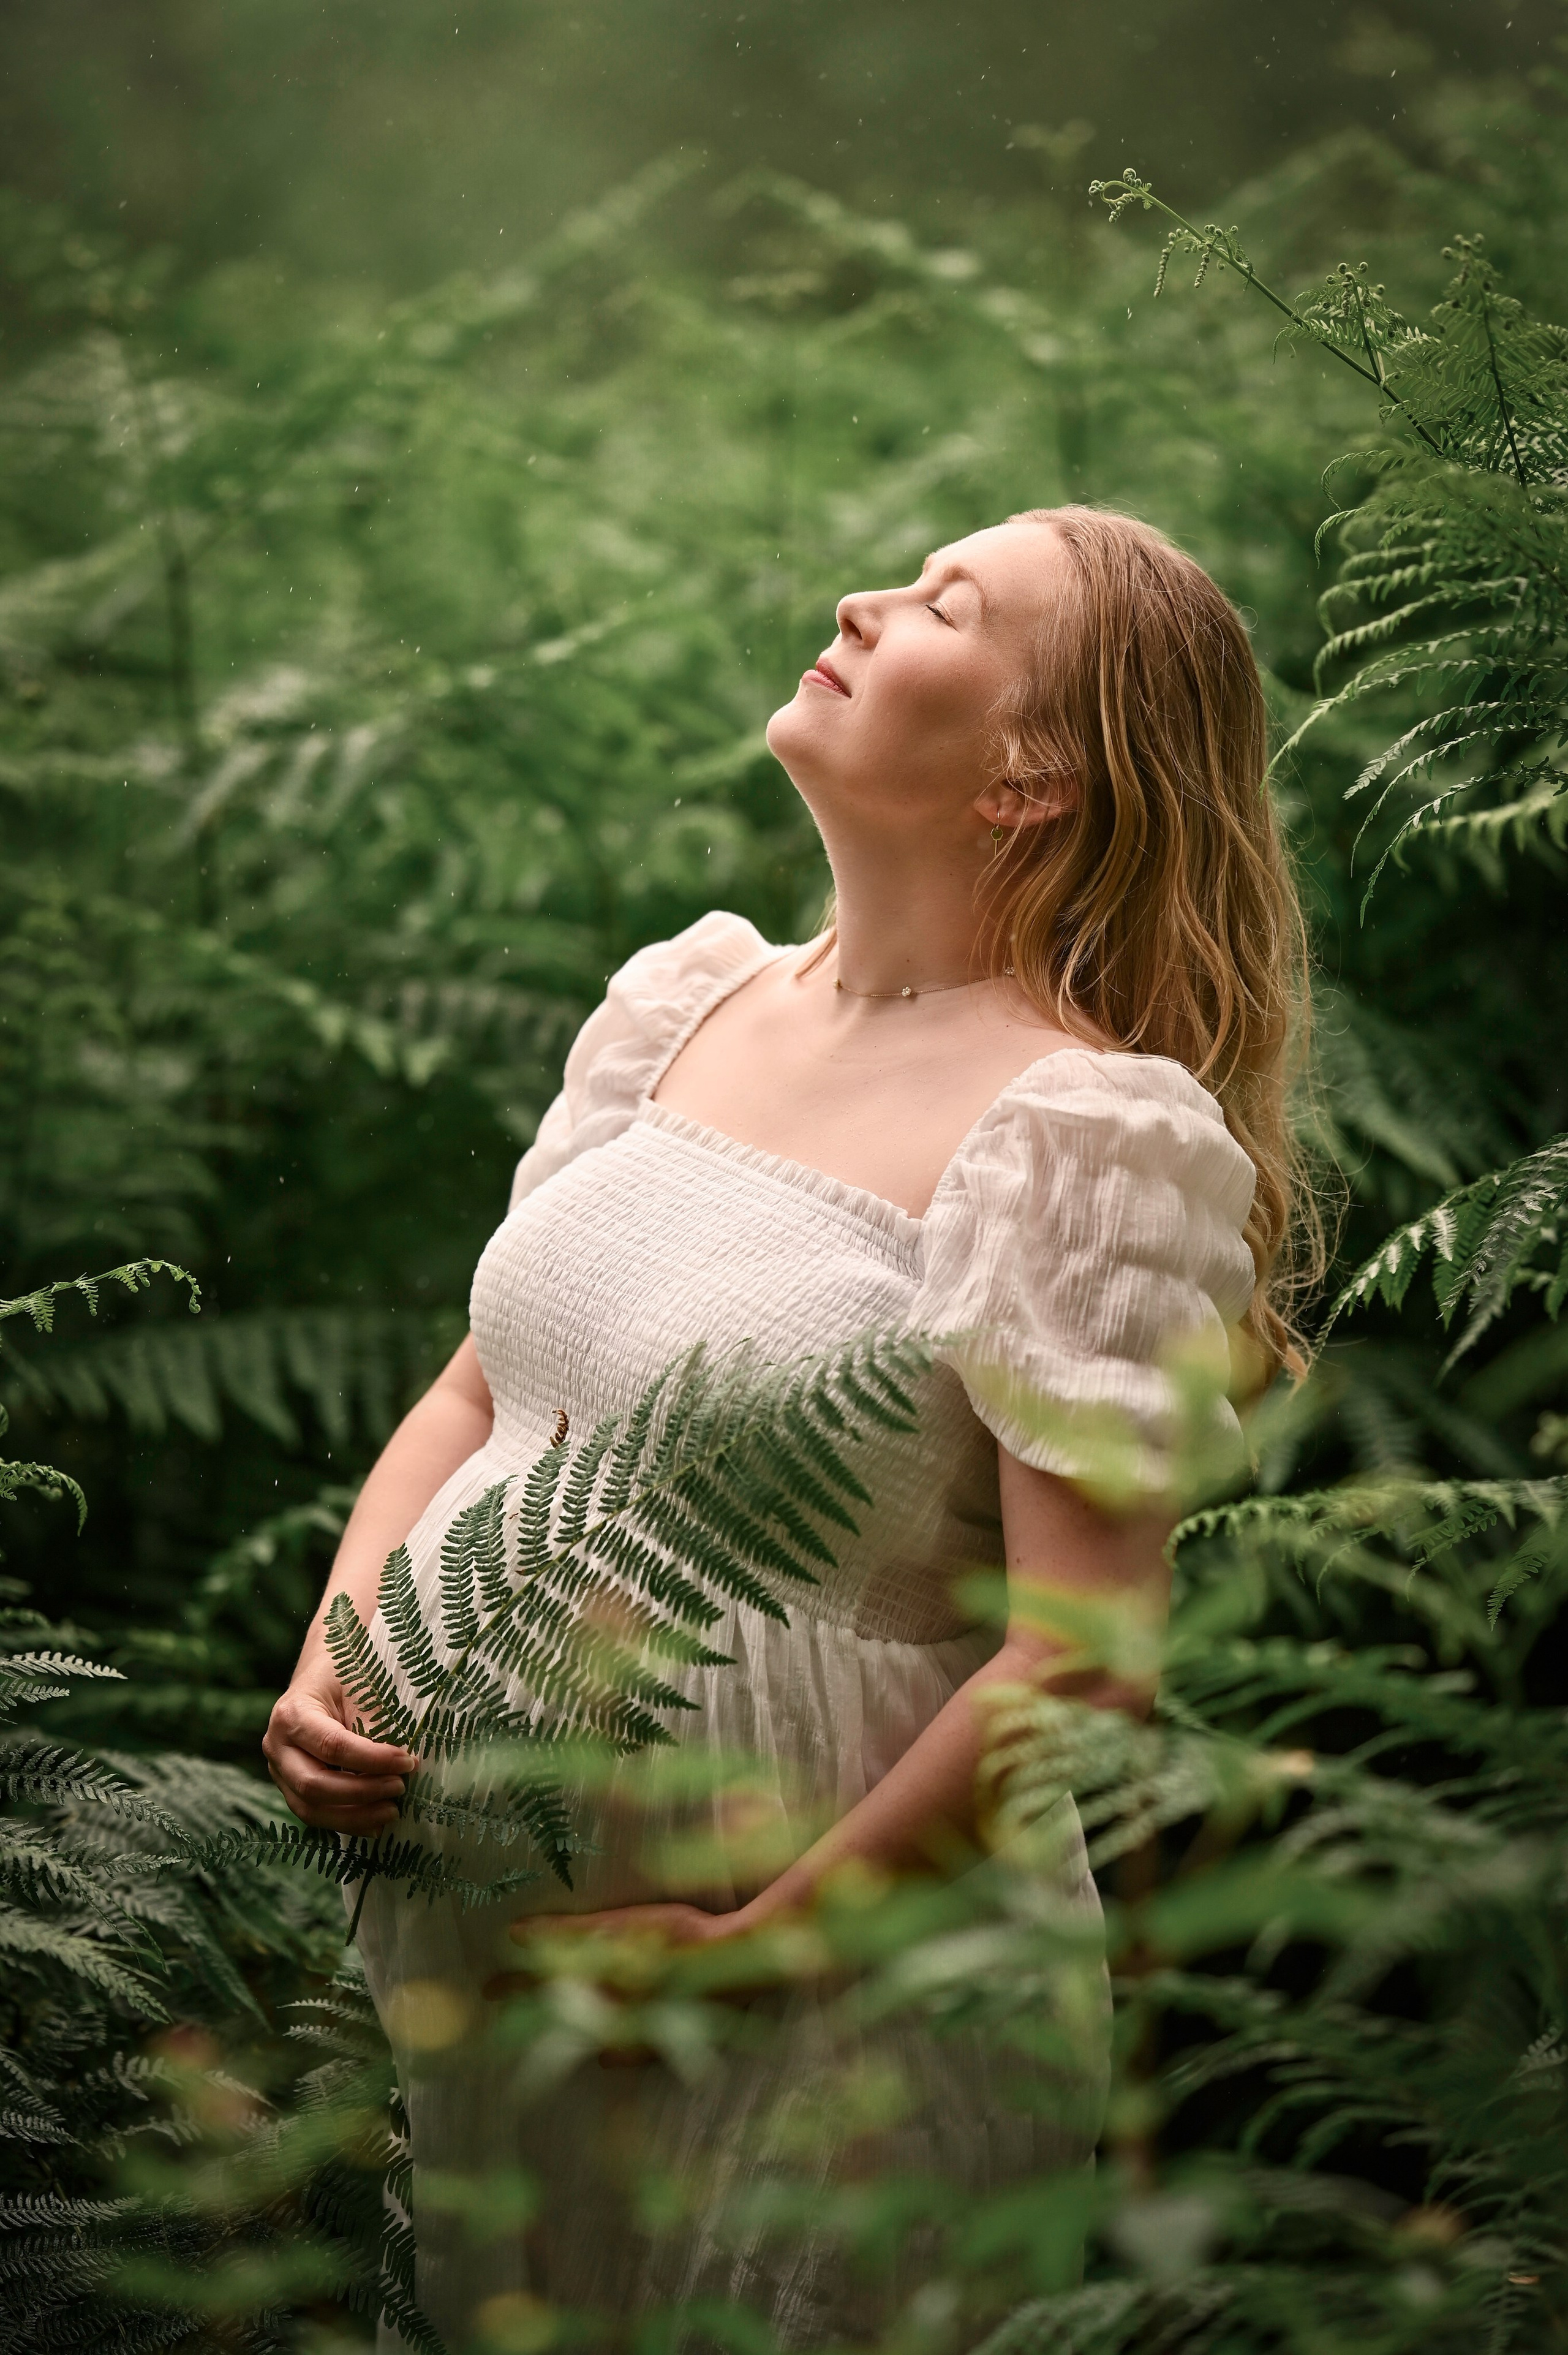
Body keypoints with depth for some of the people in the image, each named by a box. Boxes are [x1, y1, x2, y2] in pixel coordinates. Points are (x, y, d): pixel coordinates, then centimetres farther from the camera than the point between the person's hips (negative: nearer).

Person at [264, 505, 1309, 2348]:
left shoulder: (1092, 1131, -17)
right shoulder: (691, 992, 5)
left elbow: (1082, 1658, -21)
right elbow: (482, 1387, 12)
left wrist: (752, 1949, -19)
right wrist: (331, 1670, -3)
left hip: (826, 1972, -6)